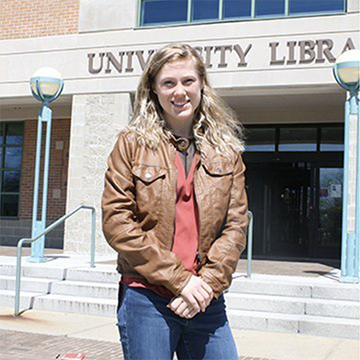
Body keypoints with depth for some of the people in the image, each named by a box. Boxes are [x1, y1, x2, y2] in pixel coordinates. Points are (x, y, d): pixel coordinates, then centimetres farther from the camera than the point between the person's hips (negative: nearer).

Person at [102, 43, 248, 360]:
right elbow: (116, 221, -6)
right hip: (146, 300, -2)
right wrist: (180, 279, -12)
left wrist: (207, 284, -10)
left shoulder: (226, 150, 8)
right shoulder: (133, 143, 1)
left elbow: (236, 224, 4)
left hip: (207, 302, 2)